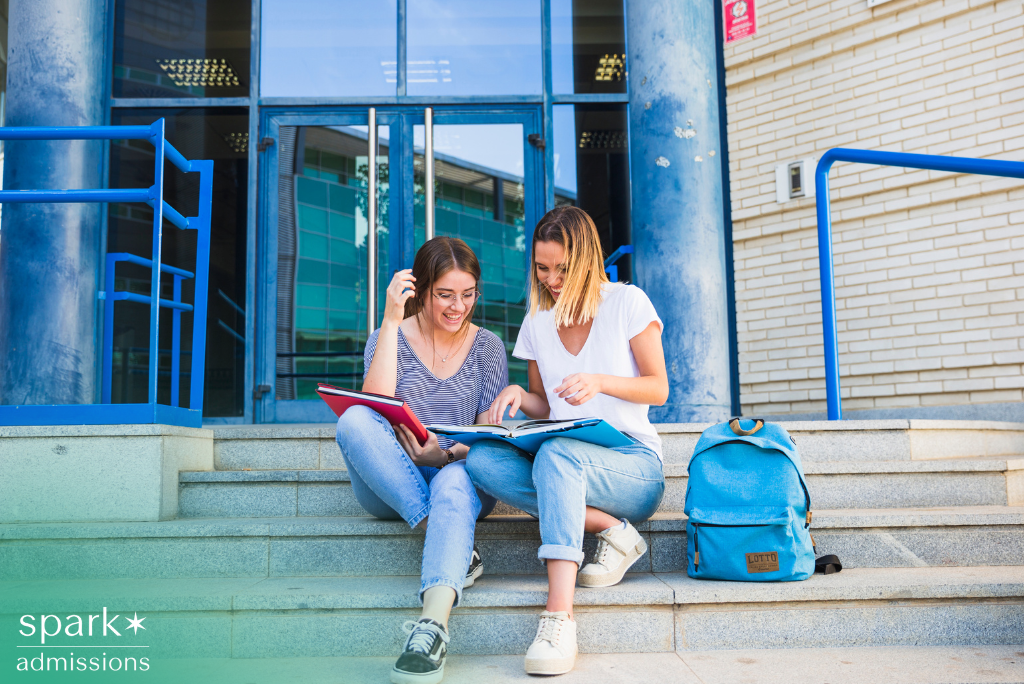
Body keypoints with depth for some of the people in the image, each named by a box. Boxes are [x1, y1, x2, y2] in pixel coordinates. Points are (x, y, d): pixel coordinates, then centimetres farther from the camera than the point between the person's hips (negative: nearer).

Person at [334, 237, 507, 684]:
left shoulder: (488, 346, 7)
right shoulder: (391, 339, 5)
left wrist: (447, 454, -21)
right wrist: (391, 321, -17)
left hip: (461, 475, -1)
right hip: (390, 488, 1)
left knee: (453, 485, -37)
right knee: (353, 420, -29)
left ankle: (433, 623, -54)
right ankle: (456, 547, -33)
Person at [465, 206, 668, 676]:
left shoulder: (627, 303, 0)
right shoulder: (537, 323, 12)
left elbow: (658, 390, -2)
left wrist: (601, 382, -21)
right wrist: (519, 396, -7)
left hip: (632, 462, -4)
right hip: (560, 459, 4)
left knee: (557, 453, -39)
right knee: (481, 459, -27)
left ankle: (559, 617, -46)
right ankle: (611, 528, -23)